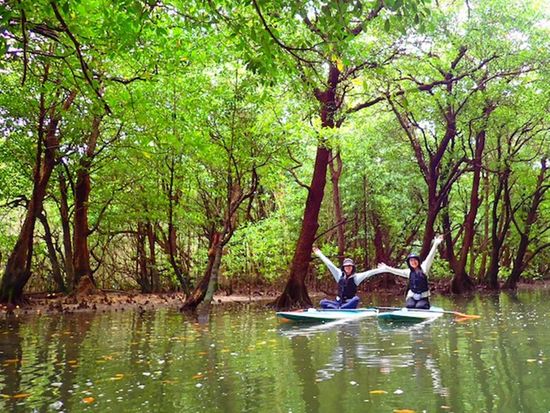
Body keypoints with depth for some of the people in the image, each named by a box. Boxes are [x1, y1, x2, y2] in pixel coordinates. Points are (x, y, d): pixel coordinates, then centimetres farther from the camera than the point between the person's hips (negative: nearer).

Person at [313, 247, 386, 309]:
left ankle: (338, 309, -36)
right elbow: (330, 264, 8)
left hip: (349, 303, -3)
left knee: (356, 299, -36)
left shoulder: (356, 277, -2)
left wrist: (383, 269, -22)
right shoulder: (340, 275, 5)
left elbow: (368, 273, -12)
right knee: (322, 302, -19)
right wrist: (319, 254, 11)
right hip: (339, 302, 3)